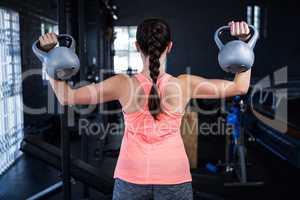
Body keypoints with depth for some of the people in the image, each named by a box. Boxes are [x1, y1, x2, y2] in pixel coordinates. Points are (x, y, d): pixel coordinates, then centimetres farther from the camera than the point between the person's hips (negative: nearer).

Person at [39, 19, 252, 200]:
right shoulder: (185, 84, -11)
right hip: (174, 176, 0)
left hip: (131, 176, 0)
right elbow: (240, 87, 1)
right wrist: (243, 44, 3)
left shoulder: (123, 84, -12)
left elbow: (67, 97, -3)